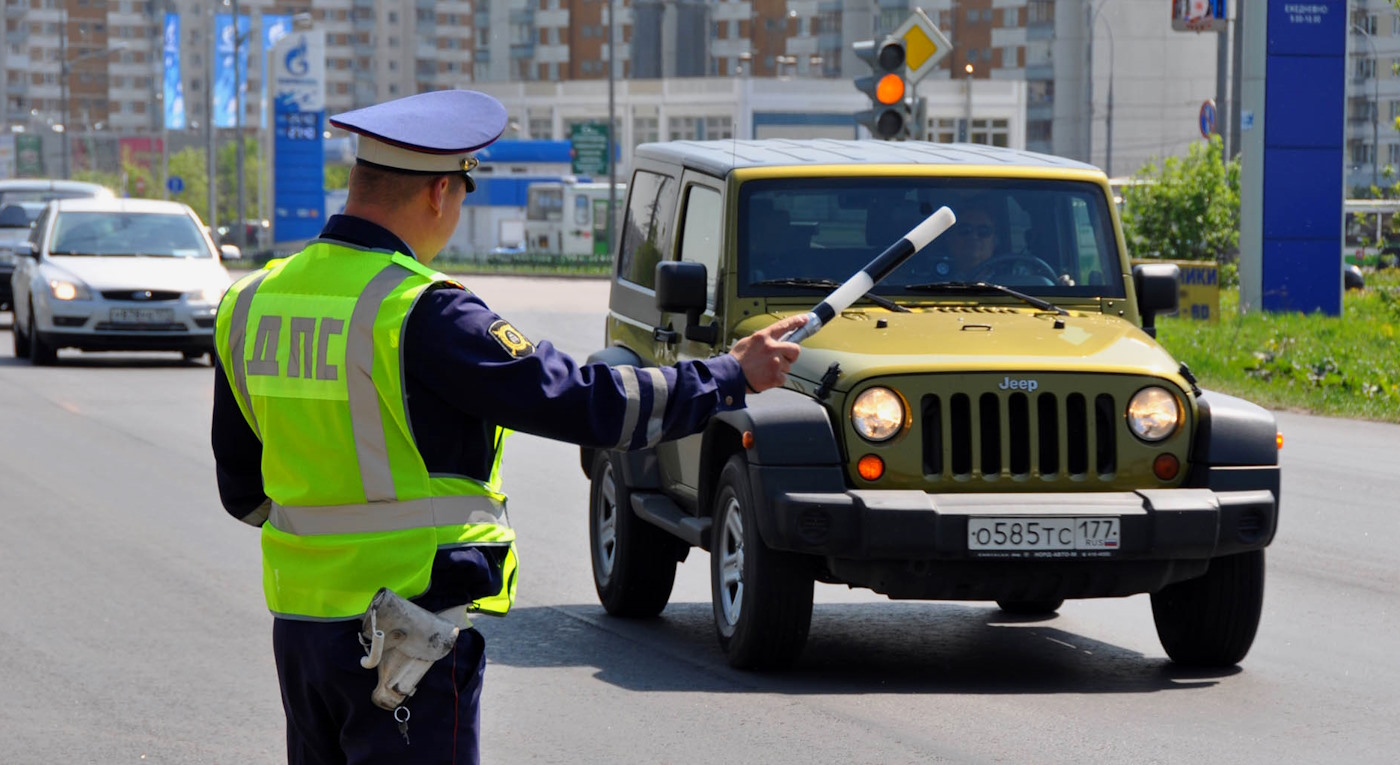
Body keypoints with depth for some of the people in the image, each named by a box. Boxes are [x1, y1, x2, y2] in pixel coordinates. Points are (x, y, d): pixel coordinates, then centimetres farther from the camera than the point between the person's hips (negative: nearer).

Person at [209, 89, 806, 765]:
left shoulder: (250, 304, 7)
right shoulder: (421, 316, -17)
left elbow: (242, 490, 15)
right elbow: (578, 401, -17)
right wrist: (734, 374, -7)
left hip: (298, 612, 8)